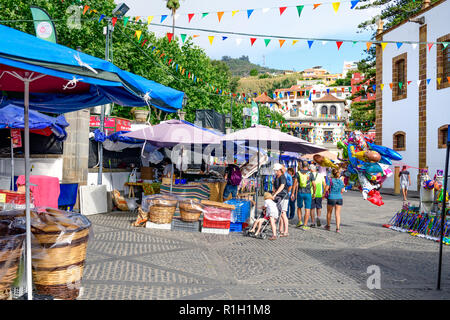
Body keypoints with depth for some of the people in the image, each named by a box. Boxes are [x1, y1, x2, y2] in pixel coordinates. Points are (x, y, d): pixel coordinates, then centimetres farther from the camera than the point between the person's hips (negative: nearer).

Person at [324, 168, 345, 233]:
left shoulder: (330, 180, -8)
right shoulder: (341, 181, 4)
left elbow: (326, 189, -9)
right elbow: (342, 191, 10)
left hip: (331, 198, -3)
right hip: (339, 198, 3)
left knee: (329, 212, 16)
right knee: (337, 213, 5)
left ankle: (328, 226, 28)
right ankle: (338, 228, -2)